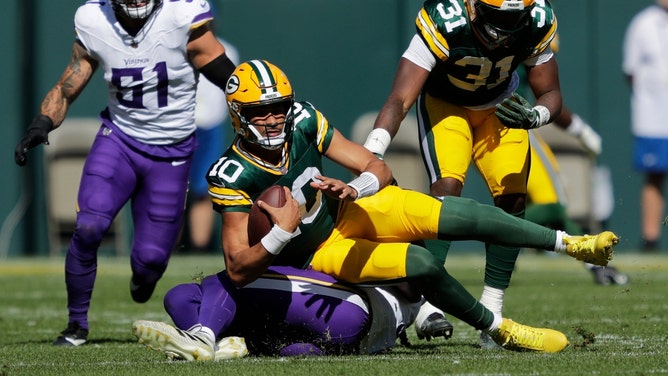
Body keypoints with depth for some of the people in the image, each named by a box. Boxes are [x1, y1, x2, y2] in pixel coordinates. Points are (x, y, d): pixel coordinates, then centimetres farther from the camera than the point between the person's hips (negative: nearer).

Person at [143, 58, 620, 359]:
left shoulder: (303, 122, -17)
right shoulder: (233, 176, -28)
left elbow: (379, 169, -11)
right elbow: (239, 270, -26)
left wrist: (353, 188, -33)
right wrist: (281, 232, -39)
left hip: (345, 210, 4)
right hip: (316, 253, -4)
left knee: (455, 215, -10)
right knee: (422, 264, -22)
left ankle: (568, 242, 3)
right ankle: (501, 329, -2)